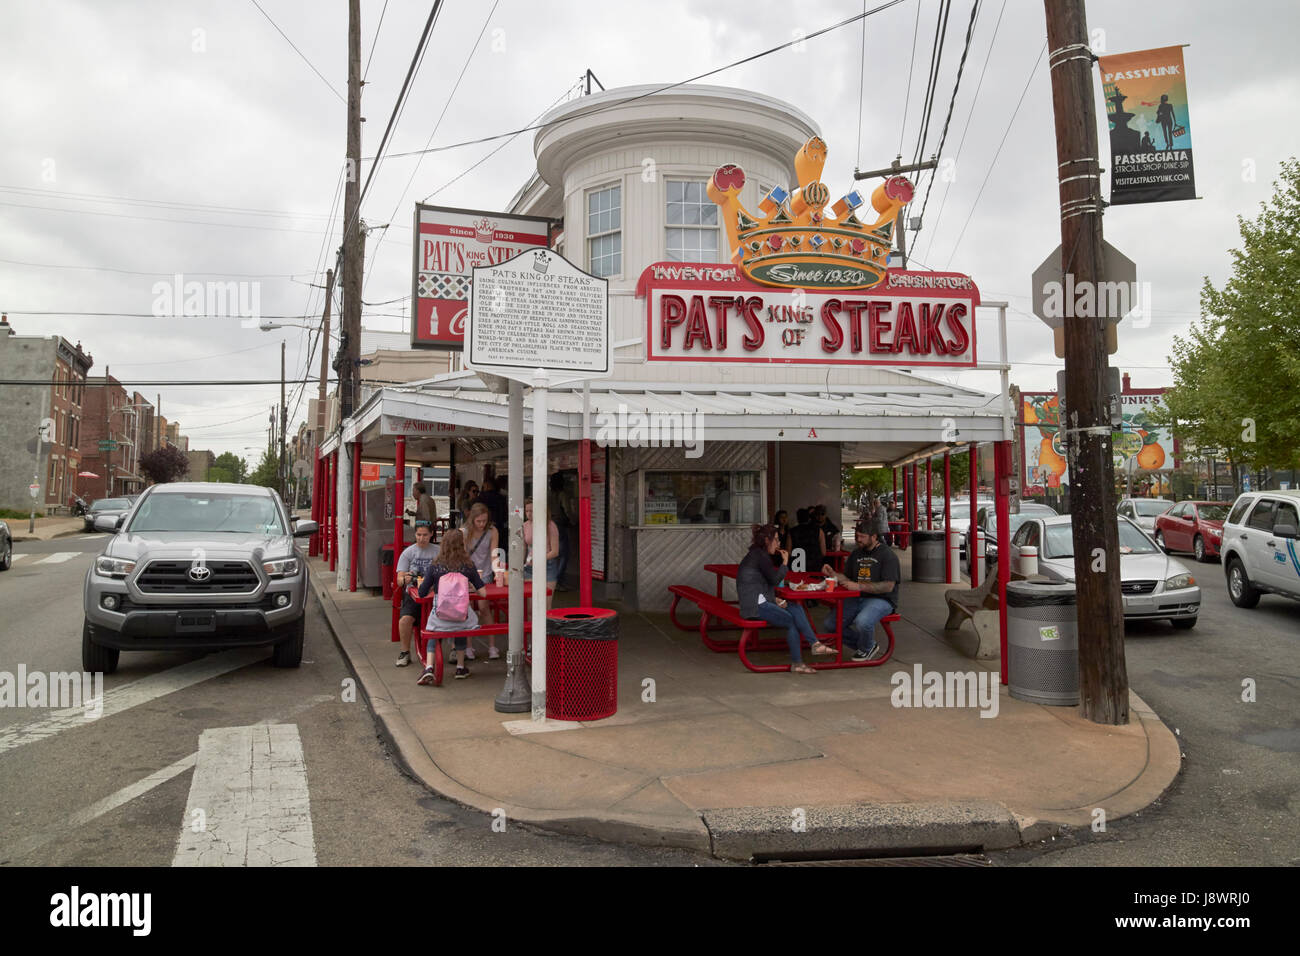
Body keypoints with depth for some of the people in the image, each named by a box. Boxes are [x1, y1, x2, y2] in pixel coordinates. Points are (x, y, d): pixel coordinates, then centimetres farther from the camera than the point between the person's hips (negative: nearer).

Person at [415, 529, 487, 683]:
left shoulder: (435, 567, -5)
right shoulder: (468, 567, -6)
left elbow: (422, 593, -2)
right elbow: (483, 593, -4)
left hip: (440, 620, 0)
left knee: (432, 631, 32)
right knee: (462, 624, 35)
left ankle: (429, 668, 12)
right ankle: (460, 668, 37)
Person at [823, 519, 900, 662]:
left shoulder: (888, 556, -9)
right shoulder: (856, 553, 14)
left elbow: (888, 586, -17)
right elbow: (847, 578, 16)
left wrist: (858, 586, -23)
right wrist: (833, 574, -5)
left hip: (881, 600, -7)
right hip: (857, 599, 7)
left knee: (862, 622, -36)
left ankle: (867, 648, 0)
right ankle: (864, 644, 9)